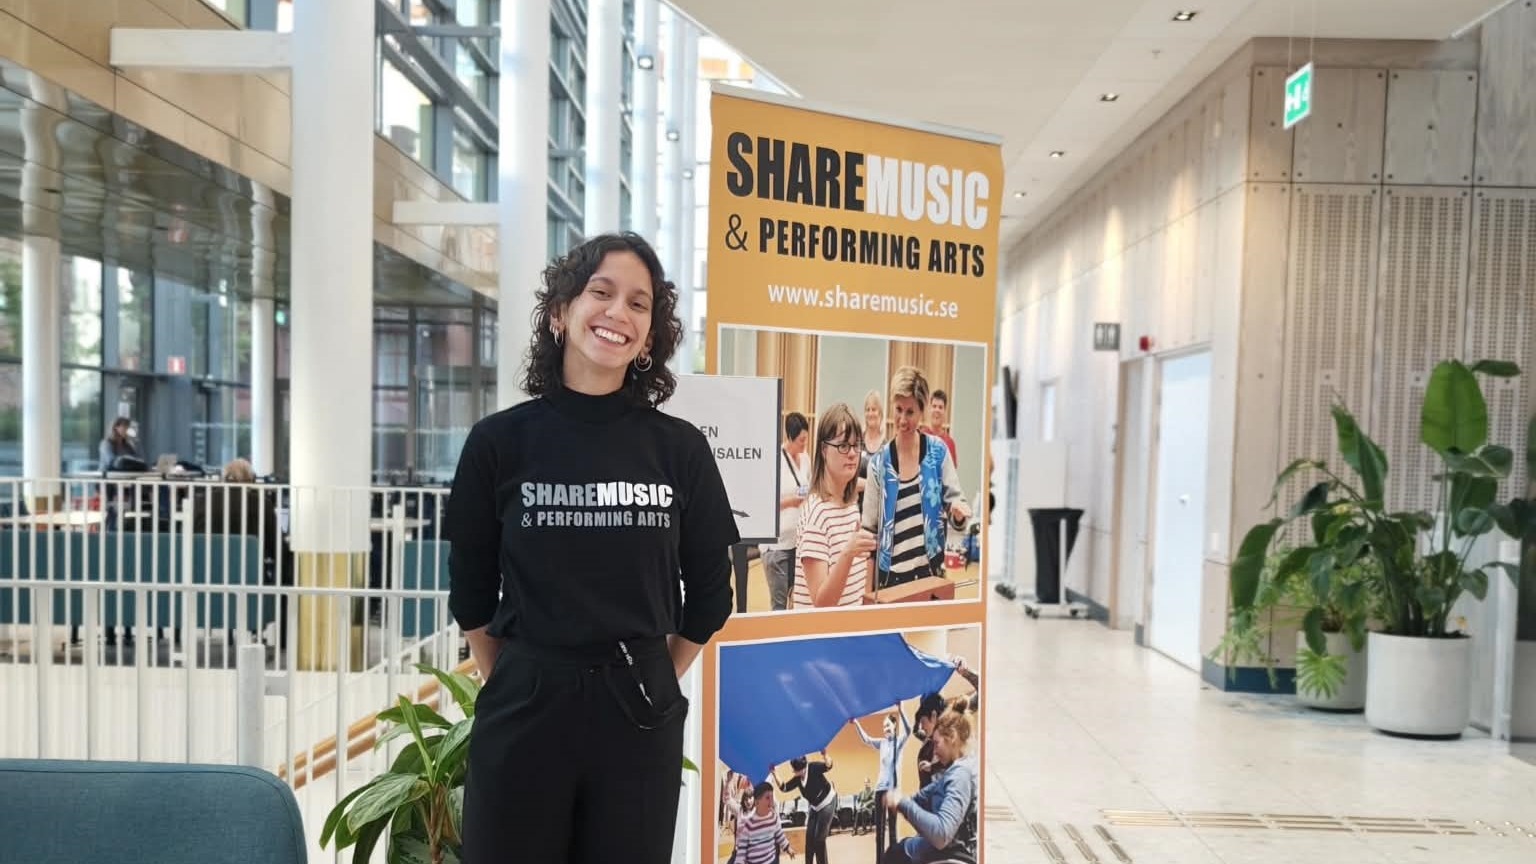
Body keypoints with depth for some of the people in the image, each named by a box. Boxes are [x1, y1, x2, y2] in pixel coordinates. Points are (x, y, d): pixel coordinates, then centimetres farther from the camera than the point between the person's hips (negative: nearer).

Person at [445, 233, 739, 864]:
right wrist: (510, 684, 8)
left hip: (639, 715, 1)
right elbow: (471, 592, 6)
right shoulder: (500, 442, -3)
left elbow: (709, 592, 7)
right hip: (524, 707, 0)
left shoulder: (679, 448, -2)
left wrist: (655, 682, 8)